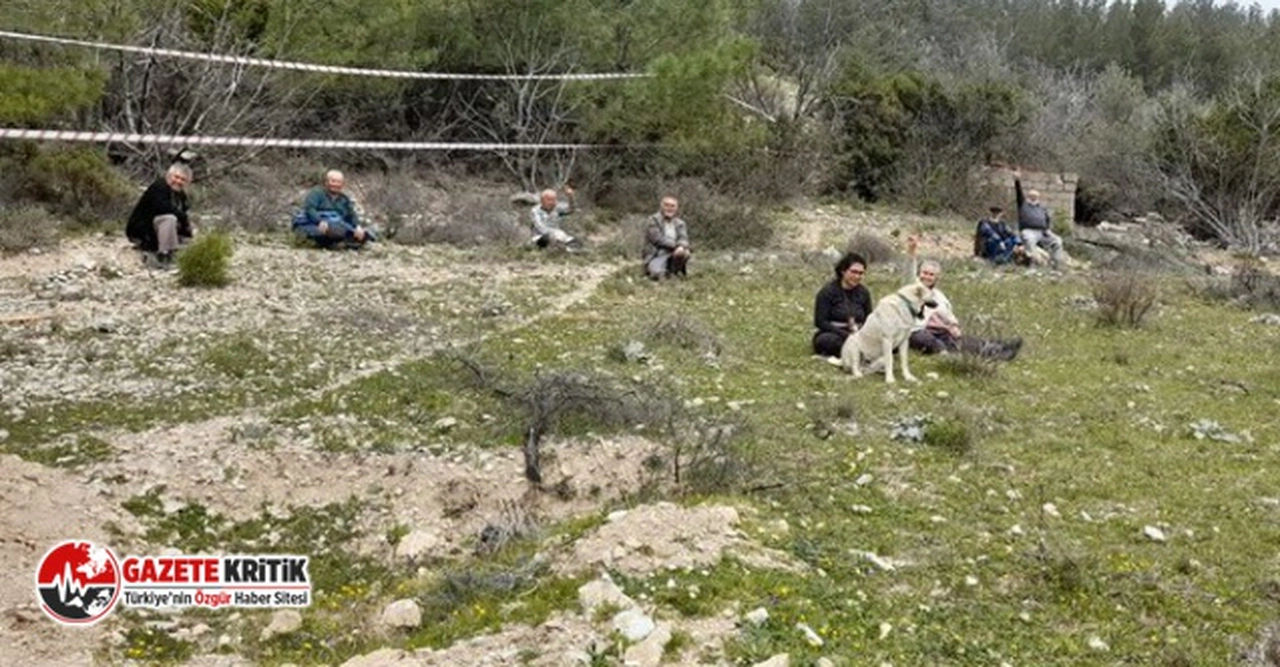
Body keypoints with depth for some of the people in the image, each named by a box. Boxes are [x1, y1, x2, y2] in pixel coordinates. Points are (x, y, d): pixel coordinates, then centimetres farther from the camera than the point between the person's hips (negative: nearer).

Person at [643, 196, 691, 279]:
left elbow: (683, 239, -3)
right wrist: (675, 244, -17)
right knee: (657, 274, -35)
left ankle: (673, 272, -3)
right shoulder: (653, 220, -1)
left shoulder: (680, 223, 13)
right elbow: (658, 239, -12)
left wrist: (681, 246, -27)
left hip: (673, 255, 4)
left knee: (685, 253, -30)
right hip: (656, 256, -4)